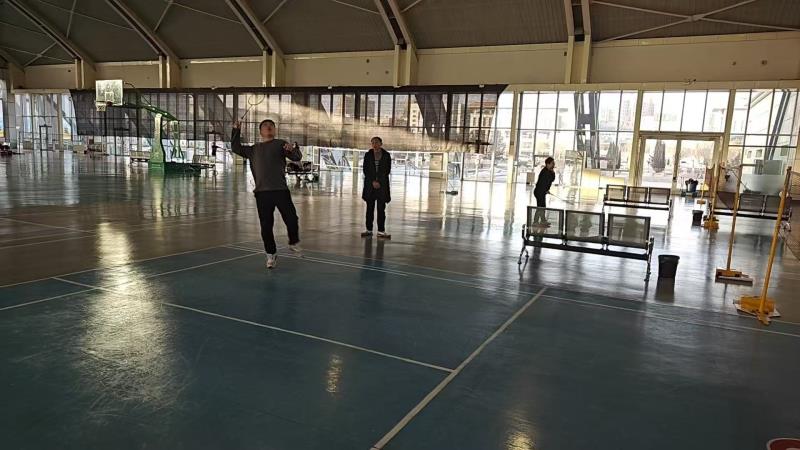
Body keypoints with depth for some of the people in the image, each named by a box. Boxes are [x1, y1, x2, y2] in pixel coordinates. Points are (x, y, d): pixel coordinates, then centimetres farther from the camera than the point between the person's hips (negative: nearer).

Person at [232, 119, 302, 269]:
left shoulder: (280, 144, 10)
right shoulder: (253, 150, 22)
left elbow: (297, 157, 0)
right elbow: (236, 148, 28)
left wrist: (292, 150, -23)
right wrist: (236, 130, 19)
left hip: (281, 190, -3)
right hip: (262, 193, 3)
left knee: (291, 219, -9)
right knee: (266, 226, 3)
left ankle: (294, 244, 18)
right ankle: (271, 254, 17)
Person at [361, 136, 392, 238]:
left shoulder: (386, 155, 2)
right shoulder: (368, 155, 5)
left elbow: (387, 170, 0)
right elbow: (365, 170, 1)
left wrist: (379, 182, -9)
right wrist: (373, 181, -9)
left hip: (382, 185, -1)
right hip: (370, 184, 1)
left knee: (381, 208, -3)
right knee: (370, 208, 5)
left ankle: (381, 231, -1)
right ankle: (369, 229, 10)